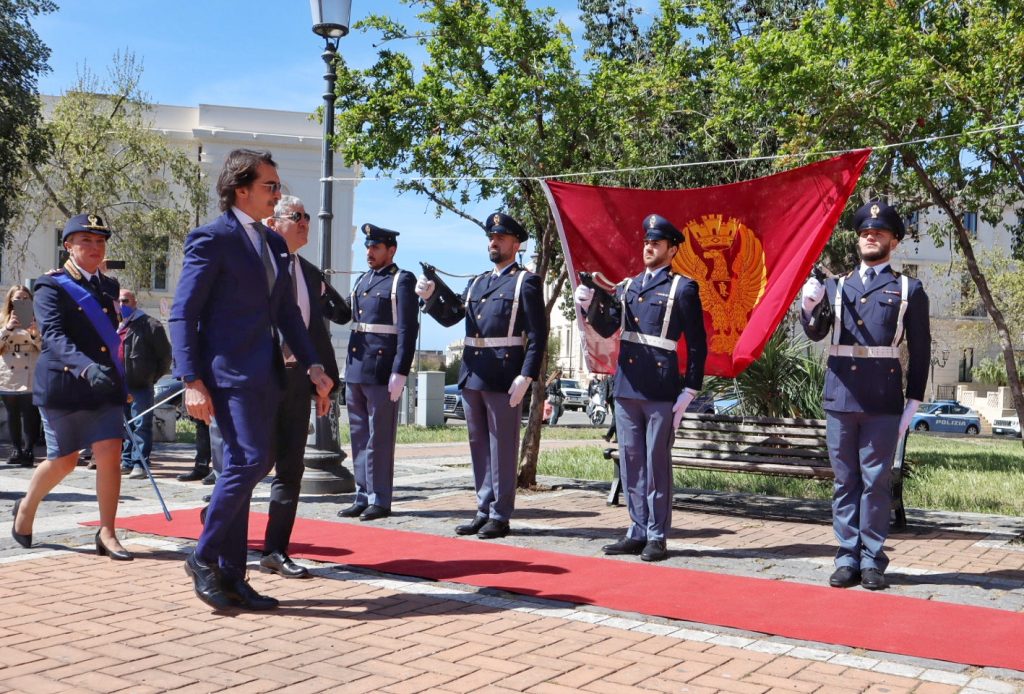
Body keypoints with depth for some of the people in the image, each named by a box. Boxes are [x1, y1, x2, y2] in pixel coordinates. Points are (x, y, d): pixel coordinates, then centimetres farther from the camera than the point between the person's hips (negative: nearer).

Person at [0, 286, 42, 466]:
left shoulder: (37, 320, 6)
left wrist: (36, 335, -14)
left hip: (31, 377, -2)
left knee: (30, 415, -7)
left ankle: (28, 451, -6)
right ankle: (17, 450, 15)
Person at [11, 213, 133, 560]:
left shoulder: (109, 285, 12)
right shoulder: (51, 287, -7)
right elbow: (53, 336, -22)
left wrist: (121, 379, 21)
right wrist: (85, 367, -38)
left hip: (106, 385, 4)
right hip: (63, 385, -4)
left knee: (110, 453, -7)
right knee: (63, 460, 5)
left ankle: (107, 533, 1)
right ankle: (26, 507, 34)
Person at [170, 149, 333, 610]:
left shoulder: (274, 243, 17)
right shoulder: (211, 238, -6)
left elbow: (287, 313, 19)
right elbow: (182, 314, -10)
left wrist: (312, 364, 8)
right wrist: (191, 380, -17)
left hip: (265, 376, 8)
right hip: (228, 371, -8)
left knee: (242, 468, 9)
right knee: (251, 460, -16)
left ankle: (230, 577, 16)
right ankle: (205, 558, 1)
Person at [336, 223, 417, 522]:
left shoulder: (402, 281, -5)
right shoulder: (362, 280, 18)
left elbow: (408, 330, -11)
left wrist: (400, 373, -16)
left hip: (382, 371, -7)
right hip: (355, 370, 7)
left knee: (379, 438, -1)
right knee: (359, 438, 11)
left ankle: (379, 500, 7)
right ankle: (363, 497, 19)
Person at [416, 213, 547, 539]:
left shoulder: (526, 282, -2)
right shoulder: (477, 283, 19)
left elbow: (538, 334, -9)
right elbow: (449, 316, 13)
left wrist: (526, 376, -17)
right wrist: (430, 296, -6)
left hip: (504, 377, -7)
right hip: (472, 375, 7)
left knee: (502, 448, -1)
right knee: (479, 447, 12)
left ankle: (500, 516, 7)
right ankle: (483, 511, 21)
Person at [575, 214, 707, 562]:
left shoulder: (683, 289, -1)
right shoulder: (627, 287, 16)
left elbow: (697, 345, -2)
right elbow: (606, 328, 10)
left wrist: (689, 391, -7)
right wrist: (590, 305, -9)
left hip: (661, 391, -6)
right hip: (626, 387, 6)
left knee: (657, 463, 0)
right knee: (630, 462, 10)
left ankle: (657, 536, 9)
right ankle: (638, 531, 19)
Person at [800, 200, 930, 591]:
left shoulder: (910, 290, 7)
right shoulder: (836, 286, 14)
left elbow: (920, 352, 6)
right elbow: (816, 333, 3)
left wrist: (914, 402, 0)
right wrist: (809, 307, -18)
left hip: (884, 400, -2)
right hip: (841, 396, 2)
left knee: (875, 481, 2)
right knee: (845, 481, 7)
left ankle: (872, 560, 10)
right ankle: (847, 558, 14)